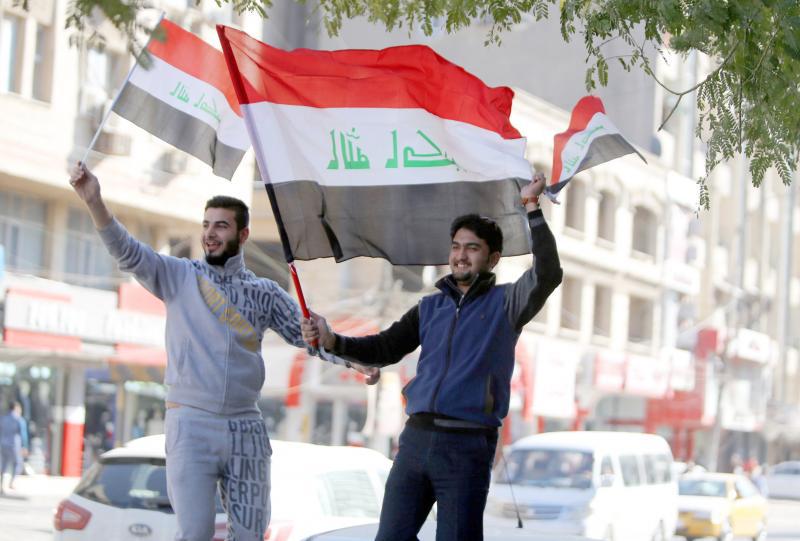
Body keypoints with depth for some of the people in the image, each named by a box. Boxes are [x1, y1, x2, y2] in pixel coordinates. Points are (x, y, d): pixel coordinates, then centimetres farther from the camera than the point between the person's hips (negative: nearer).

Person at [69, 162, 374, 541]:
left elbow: (309, 333, 8)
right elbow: (128, 253, -9)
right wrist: (94, 202, -24)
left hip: (245, 428, 3)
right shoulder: (180, 277, 4)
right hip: (191, 424, -3)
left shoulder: (264, 293, 10)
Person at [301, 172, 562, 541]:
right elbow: (384, 349, 12)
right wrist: (331, 341, -3)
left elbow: (547, 275, -14)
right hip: (416, 439, 5)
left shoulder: (504, 304, 4)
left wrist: (532, 208, -17)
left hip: (467, 446, -5)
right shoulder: (430, 308, 17)